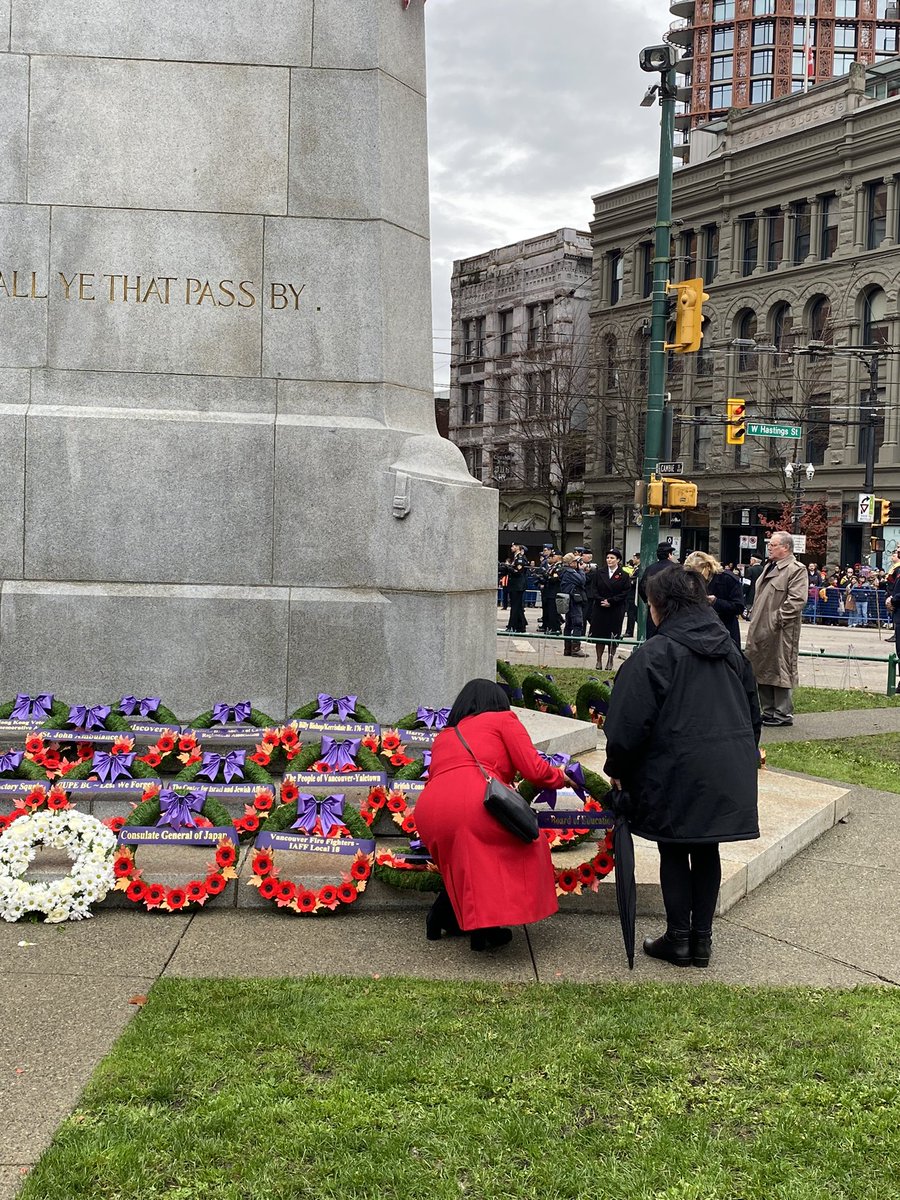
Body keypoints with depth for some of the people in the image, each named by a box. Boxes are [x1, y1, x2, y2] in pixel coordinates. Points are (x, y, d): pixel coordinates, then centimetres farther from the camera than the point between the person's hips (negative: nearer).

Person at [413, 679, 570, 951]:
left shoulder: (444, 735, 33)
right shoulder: (503, 719, 18)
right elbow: (534, 770, 7)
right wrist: (559, 777, 28)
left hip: (428, 813, 6)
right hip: (475, 802, -6)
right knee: (520, 847, 19)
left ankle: (444, 916, 24)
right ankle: (485, 928, 11)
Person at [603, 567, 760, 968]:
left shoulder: (655, 654, -12)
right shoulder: (729, 649, 10)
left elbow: (632, 719, -12)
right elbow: (752, 708, 19)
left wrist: (616, 768, 0)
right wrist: (746, 755, 30)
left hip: (677, 772, -6)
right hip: (729, 770, 6)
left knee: (674, 852, 8)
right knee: (706, 849, 14)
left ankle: (678, 938, 14)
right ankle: (701, 939, 19)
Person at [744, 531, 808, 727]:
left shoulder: (796, 570, -11)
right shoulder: (770, 567, 19)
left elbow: (797, 600, -20)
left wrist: (777, 618, -21)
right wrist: (754, 617, 16)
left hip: (779, 633, -9)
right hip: (761, 630, 9)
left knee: (779, 671, -5)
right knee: (762, 670, 13)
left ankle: (783, 714, 2)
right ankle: (768, 711, 22)